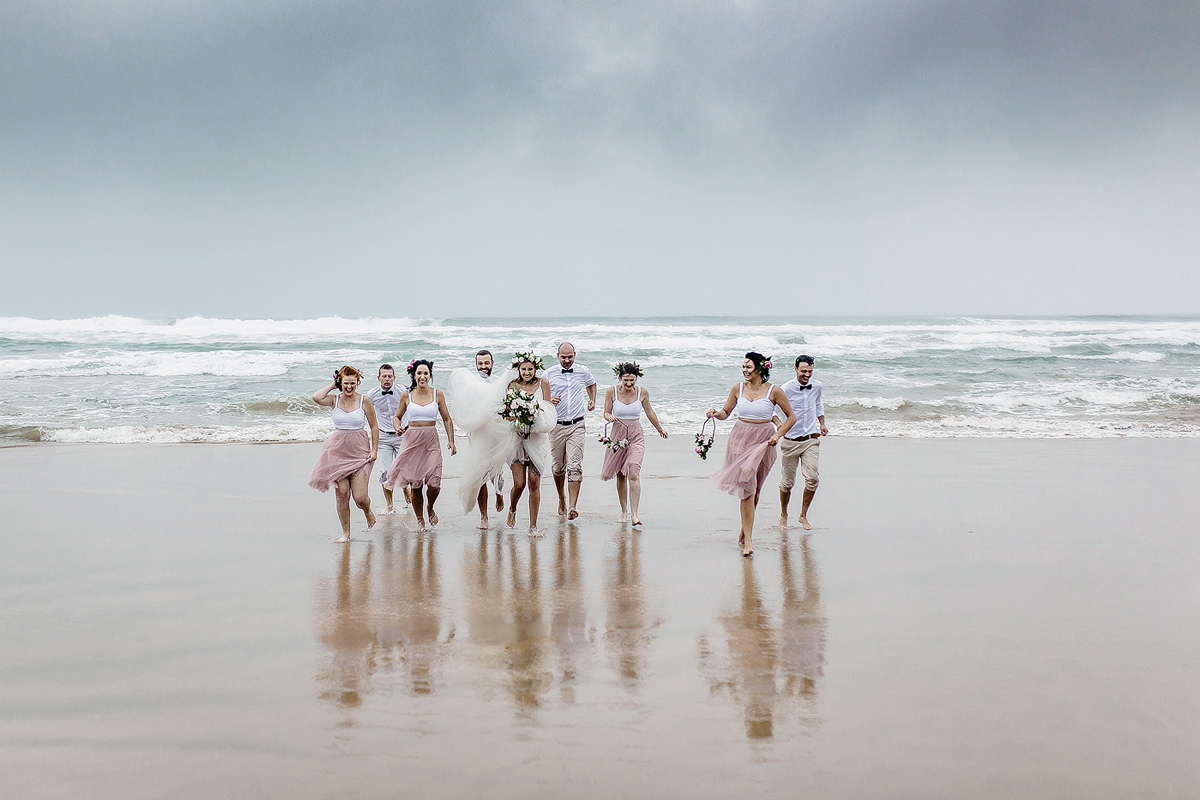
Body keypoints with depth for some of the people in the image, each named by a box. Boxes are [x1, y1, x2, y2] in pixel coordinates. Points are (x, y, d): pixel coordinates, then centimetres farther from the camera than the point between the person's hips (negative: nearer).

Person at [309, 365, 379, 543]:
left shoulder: (364, 401, -1)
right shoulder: (334, 400, 1)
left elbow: (374, 427, 5)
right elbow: (316, 397, -19)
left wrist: (375, 450, -1)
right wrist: (332, 386, -6)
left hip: (359, 452, -1)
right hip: (338, 451, 2)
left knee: (360, 497, -7)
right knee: (341, 494, -1)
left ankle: (368, 512, 29)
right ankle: (345, 533, 13)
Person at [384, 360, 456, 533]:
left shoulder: (437, 394, 3)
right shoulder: (407, 396, 3)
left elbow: (446, 419, 10)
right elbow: (397, 416, 15)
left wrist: (451, 440, 2)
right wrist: (397, 427, -7)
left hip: (431, 441, 0)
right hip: (412, 440, 1)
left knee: (434, 484, -10)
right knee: (415, 485, 3)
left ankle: (430, 508, 23)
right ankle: (419, 520, 21)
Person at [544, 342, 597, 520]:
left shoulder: (583, 372, 5)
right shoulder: (549, 374, 0)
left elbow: (591, 385, 28)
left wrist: (592, 401, 14)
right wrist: (549, 401, -16)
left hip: (577, 426, -1)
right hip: (557, 426, 1)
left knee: (575, 466, -13)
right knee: (558, 467, 8)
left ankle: (573, 507, -17)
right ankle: (561, 499, 32)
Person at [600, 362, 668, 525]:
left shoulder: (642, 392, -4)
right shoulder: (611, 391, -6)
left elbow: (650, 413, 13)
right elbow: (606, 413, 4)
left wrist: (660, 430, 26)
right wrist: (611, 417, -21)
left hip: (636, 437, -1)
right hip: (618, 436, 1)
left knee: (634, 473, -16)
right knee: (621, 476, 10)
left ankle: (634, 514, -19)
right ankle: (624, 510, 27)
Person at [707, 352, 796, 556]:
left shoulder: (774, 391, -4)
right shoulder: (738, 388, 3)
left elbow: (791, 417, 3)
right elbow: (726, 412, 12)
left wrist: (778, 434, -9)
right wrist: (716, 413, -10)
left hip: (763, 441, 0)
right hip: (740, 439, 1)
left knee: (755, 489, 8)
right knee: (747, 488, -8)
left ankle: (745, 530, 28)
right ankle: (747, 539, -9)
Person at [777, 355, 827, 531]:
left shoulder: (817, 386, 4)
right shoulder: (786, 389, -12)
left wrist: (821, 423, 17)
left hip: (811, 440, 3)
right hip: (790, 441, -3)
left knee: (812, 479, -9)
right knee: (787, 482, 4)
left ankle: (803, 516, 9)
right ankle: (783, 516, 26)